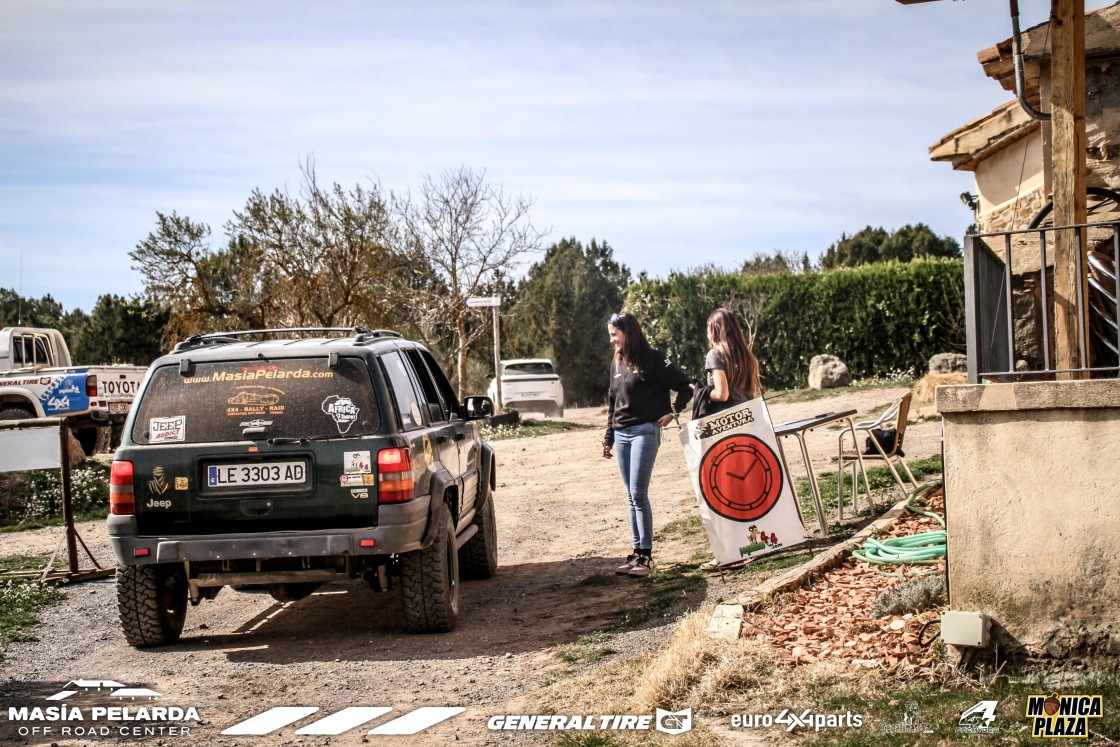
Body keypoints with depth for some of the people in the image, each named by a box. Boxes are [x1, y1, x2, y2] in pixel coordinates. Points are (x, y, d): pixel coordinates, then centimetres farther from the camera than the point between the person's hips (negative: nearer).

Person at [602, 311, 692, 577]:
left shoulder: (653, 359, -7)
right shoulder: (617, 363, 13)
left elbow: (686, 387, -6)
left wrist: (672, 413, -10)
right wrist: (609, 438, 18)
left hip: (645, 432, -7)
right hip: (622, 434, 7)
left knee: (638, 494, -11)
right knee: (633, 497, 7)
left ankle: (646, 555, -7)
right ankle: (636, 552, 9)